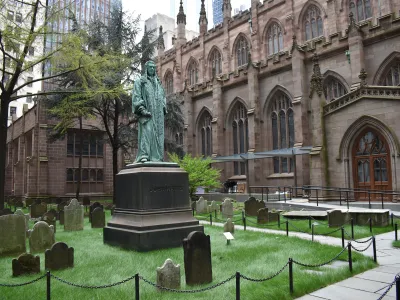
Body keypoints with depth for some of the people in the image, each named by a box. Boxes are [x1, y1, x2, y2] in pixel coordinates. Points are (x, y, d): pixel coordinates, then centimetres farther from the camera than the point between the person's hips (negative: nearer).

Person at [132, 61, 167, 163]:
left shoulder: (158, 83, 25)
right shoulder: (140, 82, 9)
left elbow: (163, 97, 24)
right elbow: (136, 97, -2)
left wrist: (163, 108, 8)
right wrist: (142, 109, -15)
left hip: (158, 114, 5)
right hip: (146, 112, -5)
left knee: (158, 133, -2)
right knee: (146, 132, -16)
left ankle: (156, 157, -2)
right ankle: (143, 155, -21)